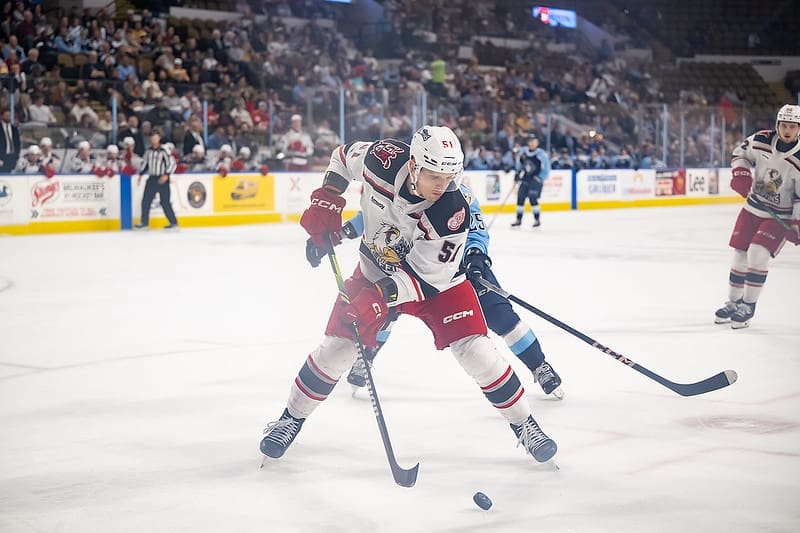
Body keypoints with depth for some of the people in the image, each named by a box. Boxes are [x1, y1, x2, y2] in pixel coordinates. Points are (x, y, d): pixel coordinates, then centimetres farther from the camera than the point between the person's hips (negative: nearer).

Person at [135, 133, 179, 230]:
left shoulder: (164, 151, -11)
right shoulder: (148, 151, 10)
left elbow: (172, 163, -14)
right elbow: (145, 163, 24)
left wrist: (166, 175, -24)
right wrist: (140, 174, 17)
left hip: (162, 179, -6)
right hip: (152, 178, 6)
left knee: (164, 202, -8)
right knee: (145, 200, 5)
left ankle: (174, 223, -1)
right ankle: (144, 222, 15)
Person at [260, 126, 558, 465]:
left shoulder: (453, 213, -34)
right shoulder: (382, 159, -27)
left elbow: (426, 277, -28)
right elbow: (343, 157, -3)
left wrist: (381, 296, -40)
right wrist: (326, 201, -15)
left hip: (436, 278, -2)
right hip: (376, 270, 2)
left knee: (474, 350, -13)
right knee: (337, 346, -1)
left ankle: (523, 424, 7)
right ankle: (291, 418, 21)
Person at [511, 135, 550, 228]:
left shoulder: (541, 154, -16)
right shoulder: (523, 151, -1)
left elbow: (546, 170, -12)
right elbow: (519, 162, 19)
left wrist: (538, 178, -18)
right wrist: (518, 173, 12)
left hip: (536, 179, -6)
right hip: (525, 178, 6)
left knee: (532, 198, -17)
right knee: (520, 197, 4)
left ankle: (537, 219, -6)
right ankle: (518, 220, 15)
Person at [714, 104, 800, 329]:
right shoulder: (761, 140, -10)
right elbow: (741, 153, 10)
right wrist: (740, 173, -8)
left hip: (780, 217, -4)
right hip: (753, 208, 4)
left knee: (758, 253, -19)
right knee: (740, 255, 6)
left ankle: (748, 305, -3)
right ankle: (733, 302, 24)